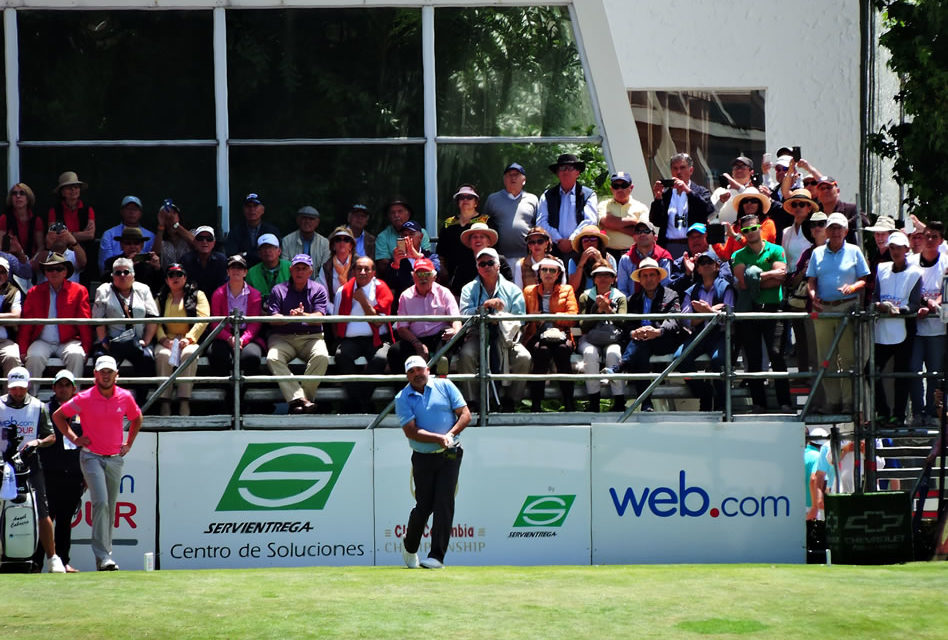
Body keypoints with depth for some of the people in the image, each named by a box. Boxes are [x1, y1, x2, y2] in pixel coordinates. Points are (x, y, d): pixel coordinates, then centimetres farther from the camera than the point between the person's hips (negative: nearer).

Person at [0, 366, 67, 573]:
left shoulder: (38, 407, 11)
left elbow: (51, 436, 12)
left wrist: (38, 442, -9)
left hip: (30, 463, 0)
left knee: (42, 514, -5)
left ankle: (52, 558, 0)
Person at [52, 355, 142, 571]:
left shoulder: (125, 398, 2)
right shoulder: (84, 399, -7)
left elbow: (136, 419, 22)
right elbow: (58, 416, 5)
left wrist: (129, 443, 14)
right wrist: (73, 438, -1)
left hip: (115, 458, 4)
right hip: (92, 456, -4)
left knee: (110, 508, 8)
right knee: (100, 502, -18)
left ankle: (104, 555, 17)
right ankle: (103, 556, -22)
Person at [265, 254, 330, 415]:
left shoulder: (318, 290, 11)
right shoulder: (279, 290, 11)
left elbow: (318, 317, -5)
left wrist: (303, 316, -27)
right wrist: (290, 318, -24)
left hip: (310, 337, 0)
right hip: (282, 338, 0)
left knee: (322, 357, -32)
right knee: (273, 359, -32)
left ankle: (305, 396, -28)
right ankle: (299, 399, -40)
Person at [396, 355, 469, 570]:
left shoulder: (445, 386, 4)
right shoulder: (403, 399, 1)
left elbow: (465, 415, 2)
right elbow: (411, 431, -10)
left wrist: (450, 434, -15)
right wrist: (438, 438, -22)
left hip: (449, 456, 0)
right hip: (423, 458, 0)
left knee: (444, 504, -10)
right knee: (424, 506, 1)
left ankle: (437, 556, -9)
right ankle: (409, 546, 29)